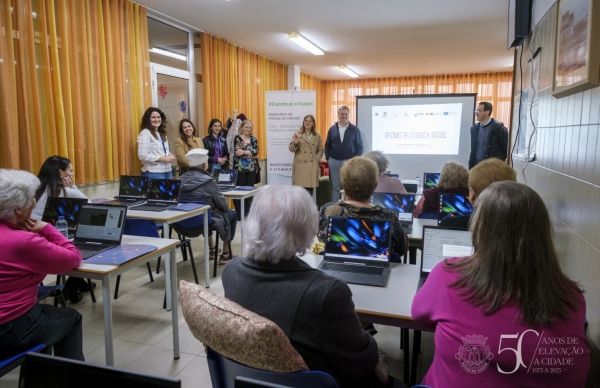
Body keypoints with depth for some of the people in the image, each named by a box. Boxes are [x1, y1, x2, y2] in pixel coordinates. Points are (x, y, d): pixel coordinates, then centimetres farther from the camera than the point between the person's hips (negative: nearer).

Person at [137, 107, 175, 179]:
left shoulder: (162, 133, 15)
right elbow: (143, 156, -17)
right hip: (153, 173, -8)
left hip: (167, 171, 8)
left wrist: (170, 155, 0)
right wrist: (164, 159, -16)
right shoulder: (145, 133, -9)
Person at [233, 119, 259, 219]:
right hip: (240, 168, -4)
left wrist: (244, 152, -17)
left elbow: (256, 151, -6)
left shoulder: (254, 139, 11)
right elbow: (237, 152, -14)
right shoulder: (237, 138, 0)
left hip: (252, 168, 4)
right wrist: (251, 153, -13)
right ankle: (239, 215, 7)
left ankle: (248, 214, 17)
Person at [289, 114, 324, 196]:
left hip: (312, 166, 2)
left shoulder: (317, 135, 11)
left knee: (310, 190, 4)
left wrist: (317, 159, 0)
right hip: (300, 166, -2)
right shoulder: (298, 134, 3)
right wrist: (295, 143, -21)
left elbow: (320, 150, 15)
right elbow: (291, 149, -1)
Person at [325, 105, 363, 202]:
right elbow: (327, 145, 11)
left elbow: (359, 146, 2)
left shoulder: (355, 129, 0)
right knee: (335, 186, 7)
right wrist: (328, 158, 2)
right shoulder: (332, 129, 5)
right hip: (334, 162, 2)